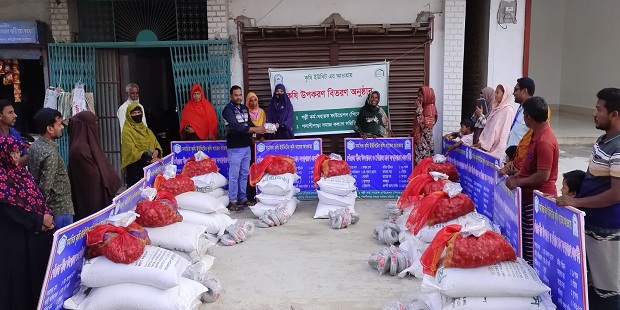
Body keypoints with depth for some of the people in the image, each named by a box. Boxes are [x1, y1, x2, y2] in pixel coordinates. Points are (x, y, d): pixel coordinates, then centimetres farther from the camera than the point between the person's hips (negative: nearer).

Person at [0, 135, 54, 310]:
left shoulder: (20, 172, 10)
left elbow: (37, 197, 9)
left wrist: (47, 218, -6)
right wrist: (40, 221, -13)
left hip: (36, 231, 8)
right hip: (15, 236, -8)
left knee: (39, 268, 15)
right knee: (21, 273, 4)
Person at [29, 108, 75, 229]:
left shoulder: (34, 146, 5)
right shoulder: (50, 154, -23)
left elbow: (33, 177, 13)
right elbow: (45, 188, -24)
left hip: (50, 209, 9)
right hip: (60, 209, -9)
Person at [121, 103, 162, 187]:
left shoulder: (146, 130, 17)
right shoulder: (127, 132, -6)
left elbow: (156, 144, 16)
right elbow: (132, 152, -16)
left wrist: (156, 151, -8)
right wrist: (148, 158, -26)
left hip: (150, 165, 6)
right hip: (135, 167, -6)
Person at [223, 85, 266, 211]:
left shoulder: (245, 108, 13)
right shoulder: (228, 110, -11)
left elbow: (249, 123, 14)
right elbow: (236, 126, -24)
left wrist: (259, 128, -7)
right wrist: (254, 130, -27)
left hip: (246, 146, 7)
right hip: (235, 148, -7)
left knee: (244, 174, 13)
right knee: (234, 175, -1)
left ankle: (243, 198, 23)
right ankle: (233, 201, 7)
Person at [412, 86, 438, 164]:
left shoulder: (430, 108, -12)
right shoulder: (424, 107, 14)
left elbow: (425, 125, -23)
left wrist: (419, 110, -19)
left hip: (425, 141, -8)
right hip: (419, 140, 8)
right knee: (418, 163, 7)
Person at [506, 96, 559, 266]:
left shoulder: (544, 142, -25)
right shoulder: (538, 134, 6)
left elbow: (543, 175, -25)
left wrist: (518, 182, -16)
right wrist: (517, 175, 5)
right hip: (530, 195, 10)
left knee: (532, 241, 2)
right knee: (527, 237, 19)